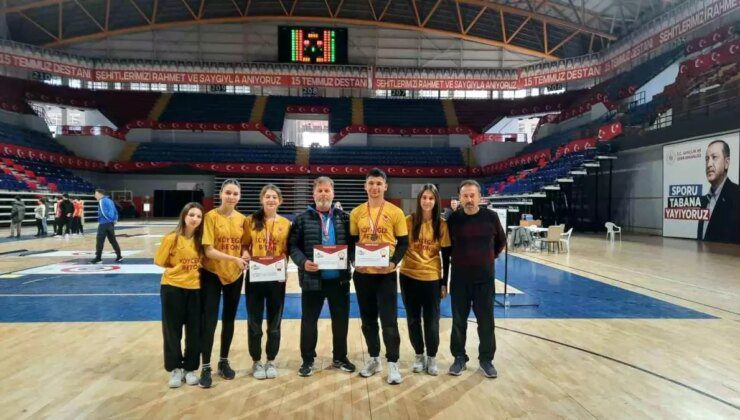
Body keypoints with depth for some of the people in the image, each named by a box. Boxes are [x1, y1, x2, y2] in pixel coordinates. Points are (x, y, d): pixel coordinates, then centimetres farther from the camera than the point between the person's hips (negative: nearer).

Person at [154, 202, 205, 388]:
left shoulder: (200, 239, -1)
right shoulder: (172, 238, -12)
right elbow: (160, 262, -3)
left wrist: (195, 270, -1)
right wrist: (178, 269, -4)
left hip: (195, 288, 3)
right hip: (172, 288, -3)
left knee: (194, 331, 8)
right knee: (172, 330, 7)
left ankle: (190, 369, 23)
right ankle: (175, 369, 23)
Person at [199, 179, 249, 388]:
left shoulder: (242, 219, 1)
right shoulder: (211, 216, -12)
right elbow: (208, 251, -17)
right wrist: (234, 259, -27)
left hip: (235, 275, 4)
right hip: (212, 274, -4)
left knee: (229, 320, 14)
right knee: (209, 322, -1)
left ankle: (224, 362, 29)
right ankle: (206, 367, 12)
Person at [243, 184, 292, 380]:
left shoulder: (286, 224, 2)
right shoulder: (251, 221, 1)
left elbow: (288, 250, 2)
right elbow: (245, 246, 3)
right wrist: (247, 258, -17)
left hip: (277, 278, 1)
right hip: (255, 277, 0)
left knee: (274, 322, 11)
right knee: (254, 322, 9)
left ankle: (271, 361, 27)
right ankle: (256, 362, 25)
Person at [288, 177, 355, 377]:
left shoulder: (344, 218, 6)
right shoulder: (302, 219, 0)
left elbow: (353, 243, 6)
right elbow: (293, 246, -3)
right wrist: (303, 262, -20)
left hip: (339, 278, 2)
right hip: (312, 278, -2)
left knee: (341, 319, 12)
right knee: (309, 320, 9)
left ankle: (340, 357, 30)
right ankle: (307, 360, 25)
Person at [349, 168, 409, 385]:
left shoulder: (395, 212, -3)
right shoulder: (356, 213, 4)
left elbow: (403, 243, -1)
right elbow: (352, 242, 10)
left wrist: (393, 262, -16)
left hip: (386, 273, -3)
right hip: (362, 273, 3)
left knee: (389, 320, -1)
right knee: (368, 319, 13)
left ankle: (393, 364, 12)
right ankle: (374, 359, 29)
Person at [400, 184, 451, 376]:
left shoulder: (442, 224, -4)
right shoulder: (409, 220, -5)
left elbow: (446, 256, 0)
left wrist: (444, 282, 0)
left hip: (432, 278, 0)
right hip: (409, 276, 1)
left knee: (432, 320, 6)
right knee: (413, 319, 11)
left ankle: (432, 357, 25)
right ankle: (419, 355, 29)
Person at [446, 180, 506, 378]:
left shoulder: (491, 216, -5)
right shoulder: (453, 219, -5)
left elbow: (501, 241, 11)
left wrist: (489, 257, 8)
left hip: (485, 278, 0)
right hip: (459, 279, 0)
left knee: (486, 321, 8)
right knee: (459, 321, 9)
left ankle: (486, 359, 24)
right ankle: (459, 358, 25)